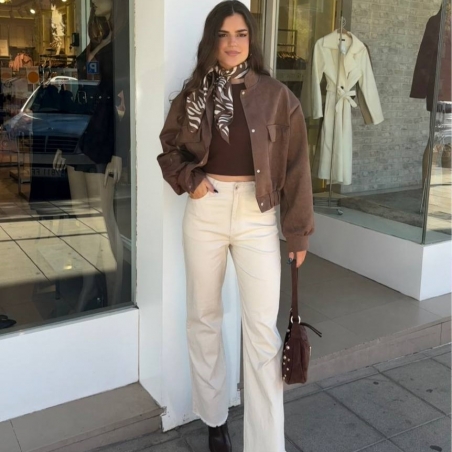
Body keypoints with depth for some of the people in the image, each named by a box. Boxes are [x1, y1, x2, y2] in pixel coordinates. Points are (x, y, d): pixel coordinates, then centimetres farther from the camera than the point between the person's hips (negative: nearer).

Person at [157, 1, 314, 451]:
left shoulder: (275, 96, -2)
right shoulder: (194, 93, 4)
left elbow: (295, 166, -1)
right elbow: (169, 148, 14)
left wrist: (298, 230, -2)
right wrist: (188, 179, -7)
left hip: (256, 215, -2)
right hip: (205, 212, 3)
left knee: (262, 328, -4)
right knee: (203, 316, 11)